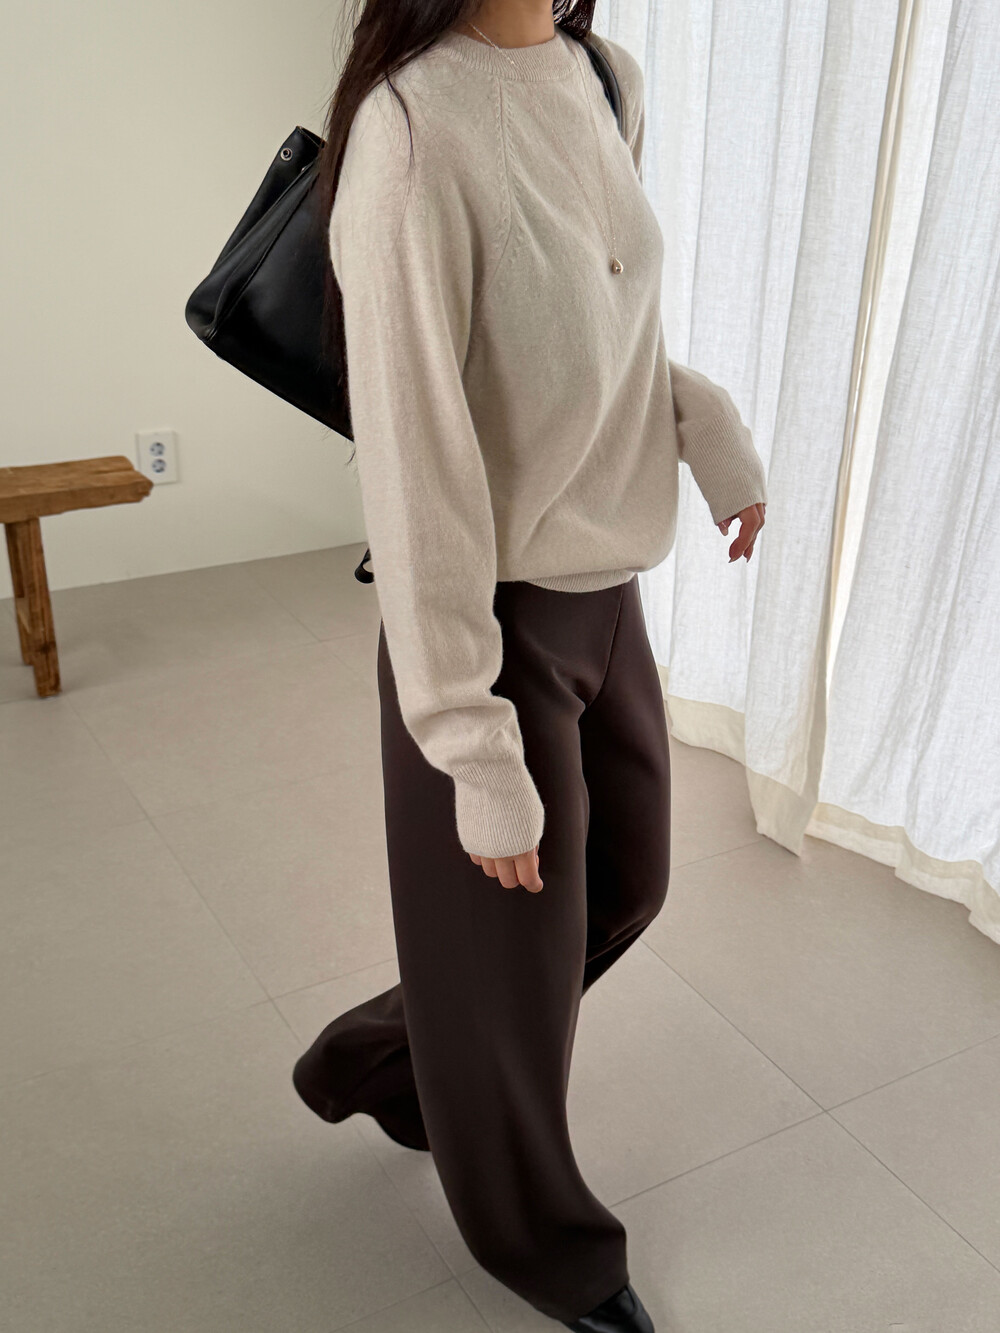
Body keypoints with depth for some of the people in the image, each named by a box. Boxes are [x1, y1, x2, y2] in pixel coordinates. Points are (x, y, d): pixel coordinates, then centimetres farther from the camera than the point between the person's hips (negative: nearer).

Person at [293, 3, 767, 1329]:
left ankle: (375, 1062, 47)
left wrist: (709, 423, -1)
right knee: (512, 951, 13)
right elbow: (413, 474, -23)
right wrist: (480, 756, -19)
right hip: (494, 620, -8)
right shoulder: (416, 131, -24)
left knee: (625, 882, 23)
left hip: (606, 591, 8)